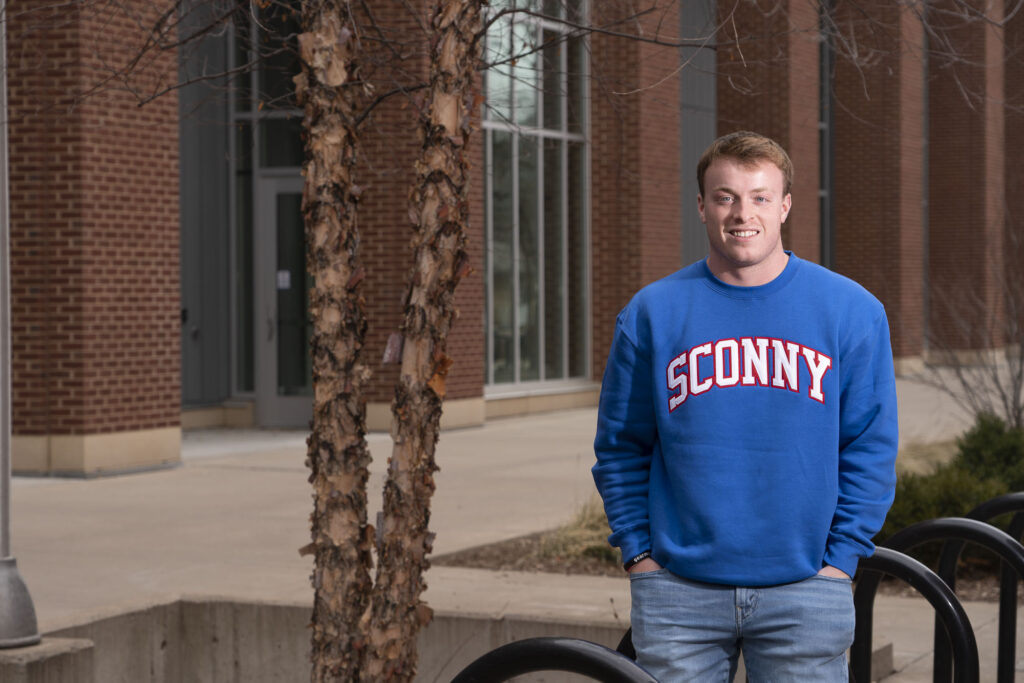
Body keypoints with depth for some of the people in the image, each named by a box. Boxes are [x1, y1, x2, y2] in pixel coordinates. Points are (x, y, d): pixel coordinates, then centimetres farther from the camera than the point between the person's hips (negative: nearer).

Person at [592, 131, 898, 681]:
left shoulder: (851, 310, 2)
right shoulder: (652, 313, 3)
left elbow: (871, 448, 3)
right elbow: (620, 448, 8)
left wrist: (840, 558, -3)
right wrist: (638, 553, 0)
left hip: (804, 590, 0)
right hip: (677, 589, 0)